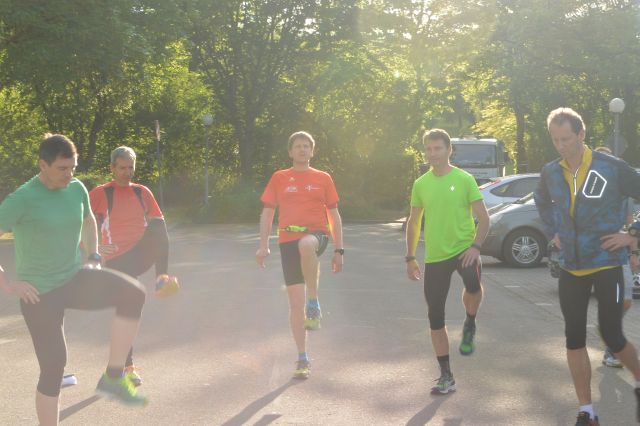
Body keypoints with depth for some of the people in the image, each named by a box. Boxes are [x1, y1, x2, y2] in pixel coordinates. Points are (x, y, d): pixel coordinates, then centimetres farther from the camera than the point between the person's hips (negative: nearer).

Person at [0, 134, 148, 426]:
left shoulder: (77, 189, 1)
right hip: (40, 293, -5)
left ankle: (113, 377, -12)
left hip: (75, 279, 5)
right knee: (53, 366, -4)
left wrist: (94, 256, 12)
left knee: (133, 293, -19)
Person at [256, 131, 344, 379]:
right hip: (288, 240, 2)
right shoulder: (279, 178, 11)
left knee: (306, 245, -41)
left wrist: (338, 250, 6)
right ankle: (303, 359, 12)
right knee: (295, 303, -1)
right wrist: (263, 245, 2)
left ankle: (314, 305, -25)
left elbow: (334, 215, 12)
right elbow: (267, 212, 12)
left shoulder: (323, 178, 10)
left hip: (317, 234, -2)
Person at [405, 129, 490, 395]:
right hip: (434, 257, 4)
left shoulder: (464, 179, -3)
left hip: (463, 250, -4)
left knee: (472, 283, -35)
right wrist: (410, 258, 11)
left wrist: (476, 246, -18)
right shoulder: (421, 184, 7)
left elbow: (483, 218, -3)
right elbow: (414, 223, 16)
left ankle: (469, 327, -3)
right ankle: (446, 376, 17)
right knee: (435, 316, 3)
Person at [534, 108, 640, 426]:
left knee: (612, 336, -2)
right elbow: (542, 202, 24)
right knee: (574, 339, 5)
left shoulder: (612, 168, -13)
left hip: (606, 265, -4)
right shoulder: (550, 173, 2)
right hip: (571, 268, 4)